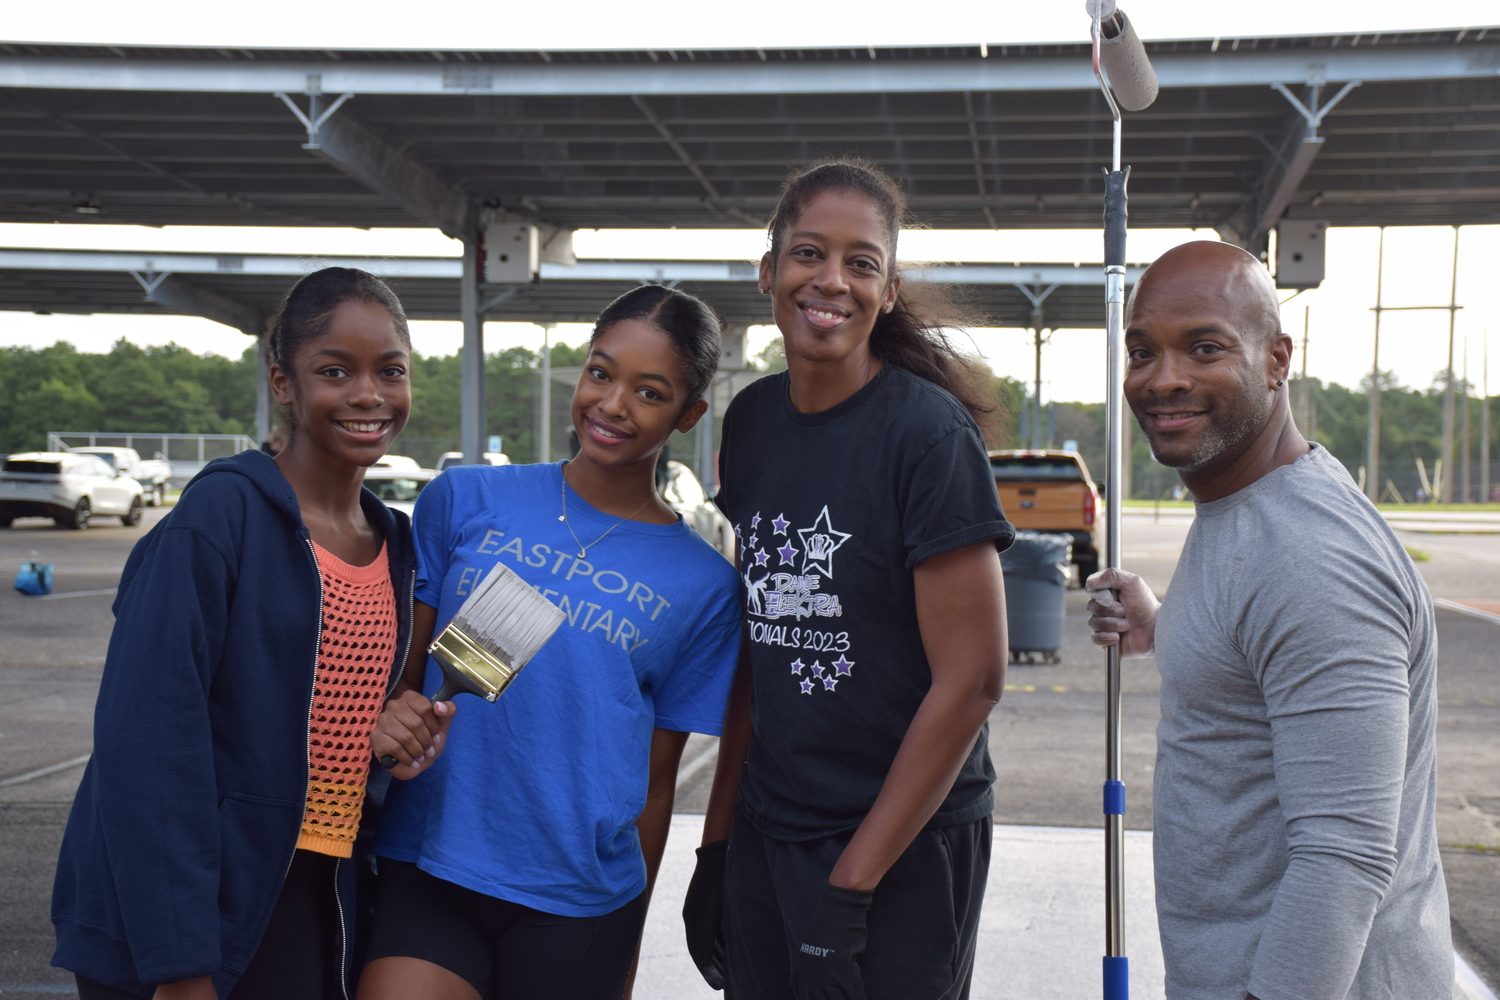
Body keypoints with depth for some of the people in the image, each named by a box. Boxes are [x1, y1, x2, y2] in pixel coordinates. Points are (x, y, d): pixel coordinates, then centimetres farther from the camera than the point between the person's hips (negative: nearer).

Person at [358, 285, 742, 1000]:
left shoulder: (703, 584, 2)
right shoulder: (465, 500, 4)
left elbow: (656, 780, 7)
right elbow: (398, 666, 11)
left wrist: (628, 942, 12)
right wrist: (388, 720, -11)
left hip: (579, 906, 0)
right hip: (424, 871, 0)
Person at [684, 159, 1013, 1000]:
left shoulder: (929, 433, -14)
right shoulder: (751, 421, 4)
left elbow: (972, 678, -15)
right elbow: (758, 651, 10)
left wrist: (851, 884, -14)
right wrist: (717, 840, 9)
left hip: (904, 847, -5)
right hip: (766, 835, 5)